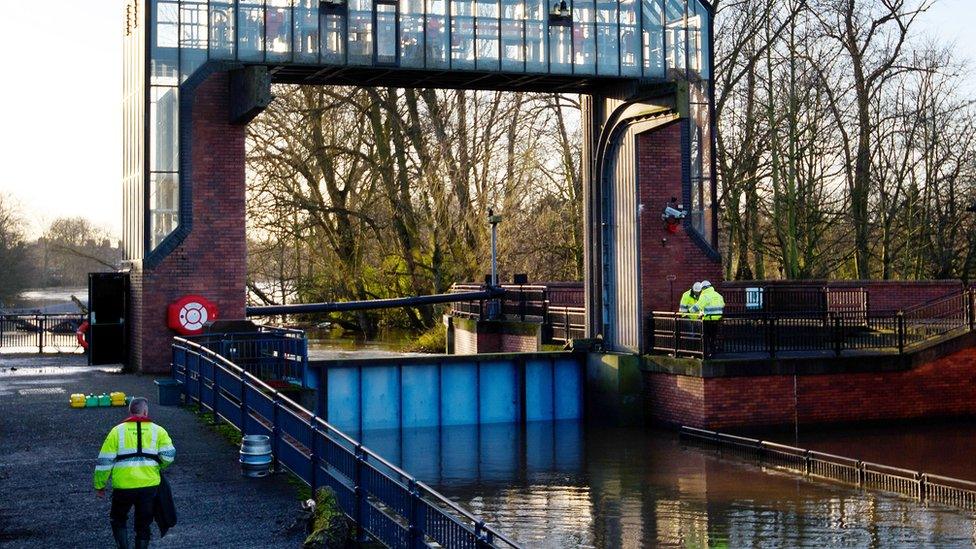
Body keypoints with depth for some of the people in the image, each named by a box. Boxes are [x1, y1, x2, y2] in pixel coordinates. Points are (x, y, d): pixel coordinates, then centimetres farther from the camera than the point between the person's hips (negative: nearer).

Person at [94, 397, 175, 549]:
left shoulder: (117, 431, 4)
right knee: (143, 525, 15)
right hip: (149, 485, 1)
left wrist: (99, 485, 10)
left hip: (123, 486, 0)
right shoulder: (157, 430, 4)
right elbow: (169, 455, -7)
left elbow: (104, 461, 1)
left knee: (118, 520, 21)